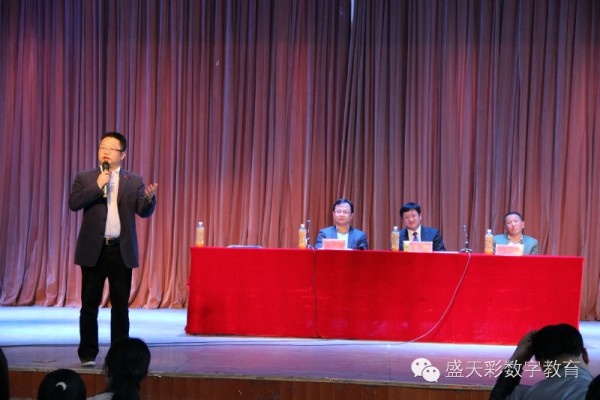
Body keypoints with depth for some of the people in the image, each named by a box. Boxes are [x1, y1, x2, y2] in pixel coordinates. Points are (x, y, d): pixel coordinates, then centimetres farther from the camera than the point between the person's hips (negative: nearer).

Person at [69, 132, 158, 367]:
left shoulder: (134, 181, 7)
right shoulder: (85, 178, 5)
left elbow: (143, 212, 0)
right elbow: (74, 203, -9)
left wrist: (149, 199, -22)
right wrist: (97, 186, -17)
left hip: (122, 250, 1)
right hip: (93, 250, 0)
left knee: (121, 306, 5)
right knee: (90, 305, 4)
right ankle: (88, 354, 13)